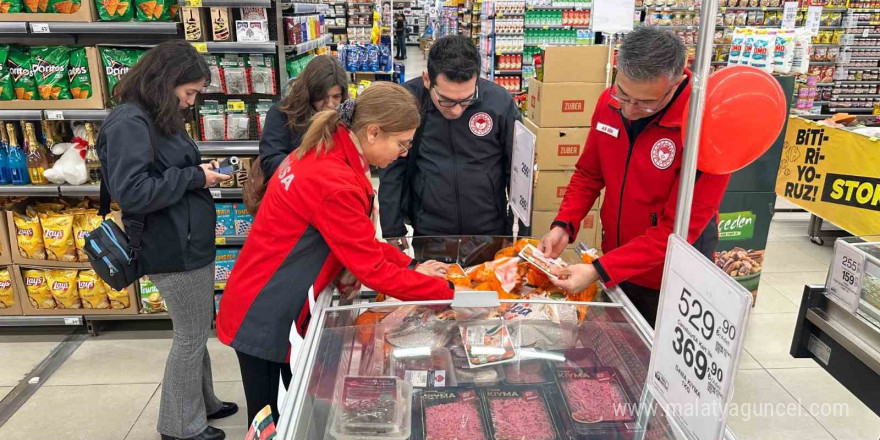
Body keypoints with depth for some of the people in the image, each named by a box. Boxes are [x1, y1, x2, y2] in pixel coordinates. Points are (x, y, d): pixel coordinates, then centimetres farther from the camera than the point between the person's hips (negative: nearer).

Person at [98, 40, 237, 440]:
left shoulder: (157, 117, 12)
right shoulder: (129, 122, -18)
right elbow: (131, 193, -26)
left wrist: (201, 174, 2)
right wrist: (194, 178, -18)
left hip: (191, 243, 10)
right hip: (174, 250, -10)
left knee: (198, 332, 20)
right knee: (191, 337, 4)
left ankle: (202, 403, 37)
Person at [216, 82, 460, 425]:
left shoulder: (325, 154, 1)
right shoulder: (334, 183, -29)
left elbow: (360, 242, 8)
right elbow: (373, 270, -24)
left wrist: (410, 266, 0)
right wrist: (447, 292, -15)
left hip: (285, 309, 9)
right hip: (265, 317, -9)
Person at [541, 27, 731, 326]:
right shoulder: (610, 102, -9)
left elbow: (677, 229, -25)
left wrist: (599, 271, -28)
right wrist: (564, 225, -12)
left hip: (668, 281, -5)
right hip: (615, 261, 5)